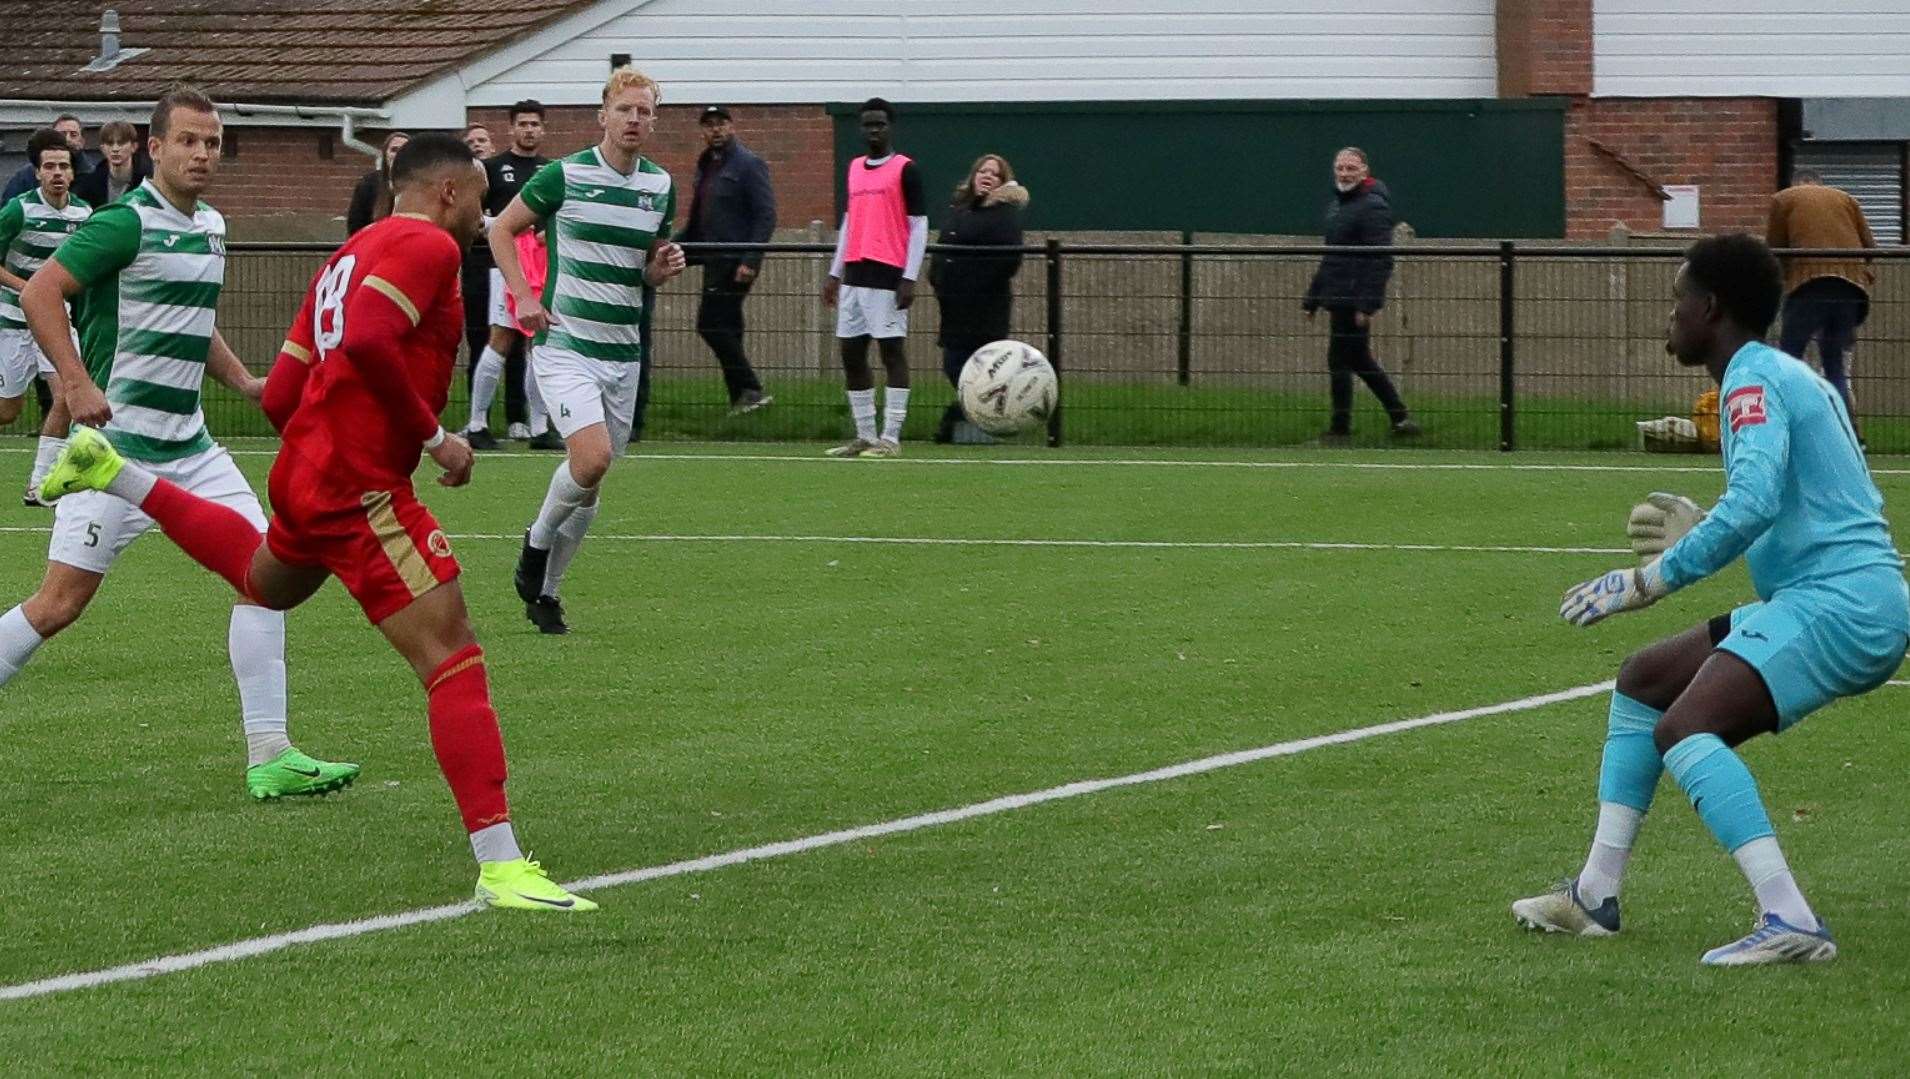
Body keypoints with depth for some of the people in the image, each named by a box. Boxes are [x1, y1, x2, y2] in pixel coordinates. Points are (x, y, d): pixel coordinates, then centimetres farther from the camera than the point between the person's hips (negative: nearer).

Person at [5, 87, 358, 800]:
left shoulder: (212, 228, 14)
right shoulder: (127, 223, -12)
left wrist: (243, 381, 16)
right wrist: (77, 383, -26)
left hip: (187, 446, 8)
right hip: (118, 441, -8)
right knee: (60, 603, -7)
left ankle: (270, 758, -4)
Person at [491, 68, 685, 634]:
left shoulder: (661, 186, 8)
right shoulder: (564, 175, -7)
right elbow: (502, 229, 4)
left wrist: (665, 266, -3)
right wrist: (524, 296, -8)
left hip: (623, 353, 5)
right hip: (565, 343, -5)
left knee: (591, 485, 8)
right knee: (591, 458, -24)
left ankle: (544, 592, 23)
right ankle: (537, 542, 4)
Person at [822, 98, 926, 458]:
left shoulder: (904, 169, -3)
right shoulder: (855, 168, 17)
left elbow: (919, 225, -6)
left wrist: (910, 278, -13)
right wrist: (835, 273, 19)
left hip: (888, 275, -7)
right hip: (855, 275, 7)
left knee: (892, 349, -7)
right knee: (851, 353, 6)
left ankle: (890, 438, -8)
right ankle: (865, 436, 12)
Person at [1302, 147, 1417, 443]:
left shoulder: (1373, 207, -13)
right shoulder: (1336, 205, 16)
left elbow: (1380, 261, -19)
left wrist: (1367, 305, -24)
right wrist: (1312, 299, 22)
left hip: (1355, 301, -10)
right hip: (1339, 298, 10)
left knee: (1339, 361, -5)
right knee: (1360, 360, 14)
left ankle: (1340, 429, 2)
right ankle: (1401, 418, 21)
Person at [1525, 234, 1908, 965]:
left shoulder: (1754, 378, -10)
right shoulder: (1791, 378, 21)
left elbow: (1754, 502, -26)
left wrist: (1656, 579, -21)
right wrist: (1702, 535, 36)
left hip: (1838, 602, -11)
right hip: (1848, 599, 11)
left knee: (1683, 727, -25)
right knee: (1644, 678, 20)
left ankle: (1788, 921, -35)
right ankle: (1597, 894, 22)